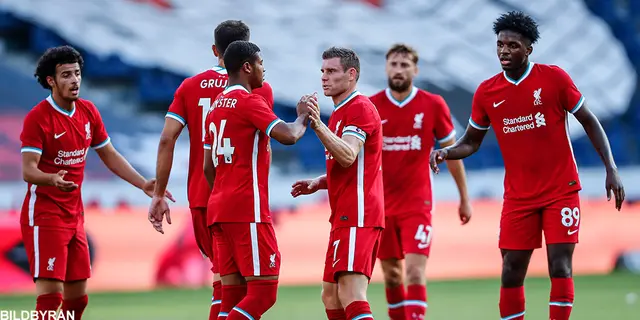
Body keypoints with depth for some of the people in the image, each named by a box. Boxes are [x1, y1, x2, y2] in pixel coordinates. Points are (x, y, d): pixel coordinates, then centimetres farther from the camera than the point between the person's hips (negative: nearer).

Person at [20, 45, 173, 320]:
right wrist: (53, 179, -41)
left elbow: (110, 156, 17)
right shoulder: (37, 117, -13)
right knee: (51, 293, -16)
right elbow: (28, 170, -20)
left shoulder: (88, 111, 7)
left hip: (75, 215, 7)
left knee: (78, 297, 8)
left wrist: (144, 184, 8)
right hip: (44, 214, -7)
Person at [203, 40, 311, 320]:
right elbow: (288, 136, -20)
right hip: (248, 210, -9)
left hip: (218, 209, 9)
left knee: (233, 294, 5)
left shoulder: (217, 106, 19)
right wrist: (303, 117, 0)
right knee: (264, 291, -8)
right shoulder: (249, 102, -8)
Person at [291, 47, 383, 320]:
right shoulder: (340, 112, 22)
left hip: (357, 216, -11)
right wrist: (319, 183, 16)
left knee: (351, 295, -21)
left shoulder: (360, 108, -10)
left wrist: (318, 126, -35)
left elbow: (347, 157, -24)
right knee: (330, 296, 13)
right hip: (344, 216, 11)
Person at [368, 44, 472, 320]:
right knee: (391, 274, 10)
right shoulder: (370, 107, -2)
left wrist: (464, 198, 8)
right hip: (381, 205, 2)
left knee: (415, 272, -13)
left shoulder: (433, 105, -4)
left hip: (417, 204, -2)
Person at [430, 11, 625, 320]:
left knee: (560, 269, -9)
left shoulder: (554, 77, -7)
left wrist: (611, 169, -8)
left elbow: (590, 122, -1)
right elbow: (471, 142, 12)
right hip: (518, 198, 3)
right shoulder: (486, 92, 1)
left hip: (561, 191, -3)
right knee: (511, 274, -1)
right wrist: (445, 152, -10)